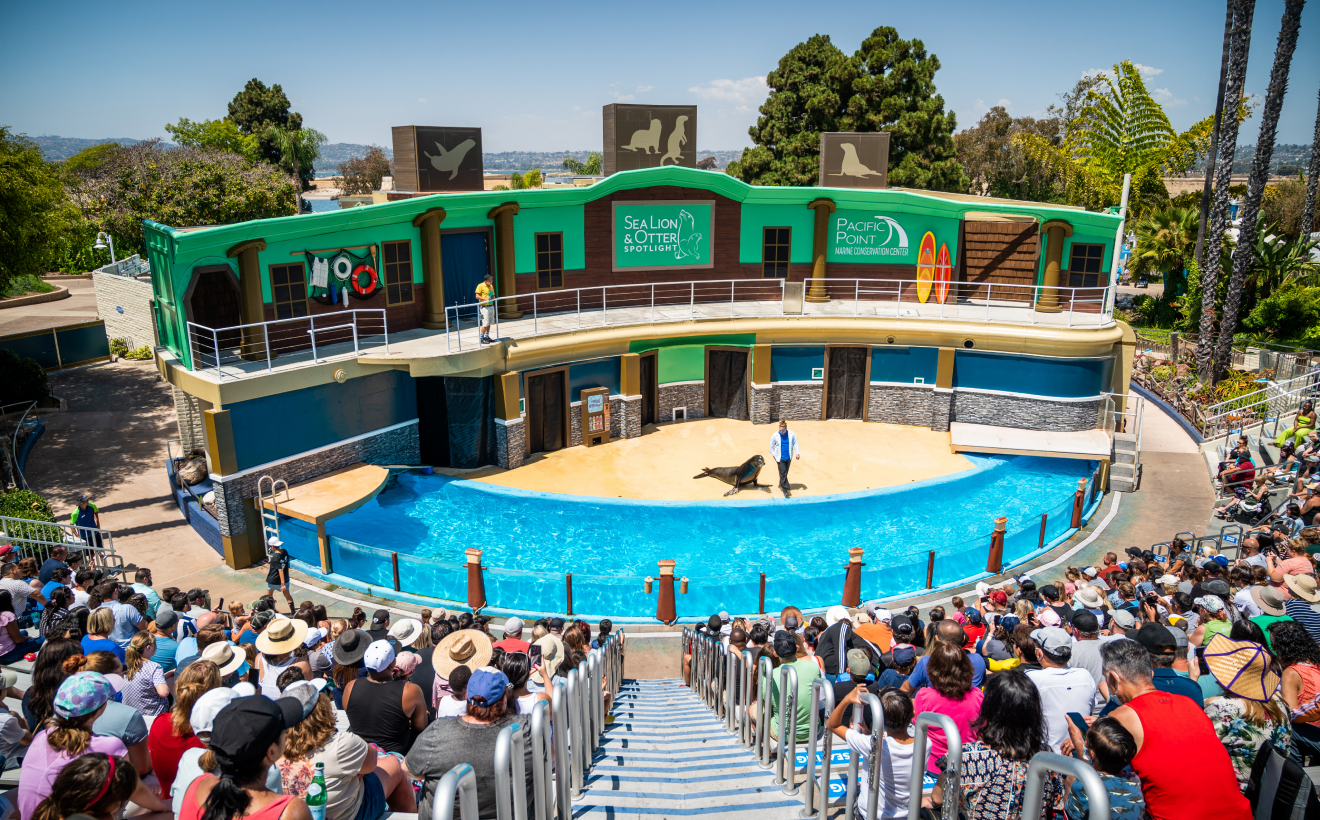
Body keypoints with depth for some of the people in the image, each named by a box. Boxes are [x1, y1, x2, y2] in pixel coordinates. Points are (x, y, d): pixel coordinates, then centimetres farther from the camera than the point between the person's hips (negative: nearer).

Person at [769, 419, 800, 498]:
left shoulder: (791, 434, -4)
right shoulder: (775, 435, -9)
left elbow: (795, 443, 8)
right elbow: (771, 446, 1)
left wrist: (797, 453, 2)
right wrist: (774, 456, 1)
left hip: (788, 457, 3)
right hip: (780, 458, -3)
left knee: (785, 473, 13)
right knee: (783, 473, -10)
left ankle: (781, 485, 34)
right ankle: (786, 490, -9)